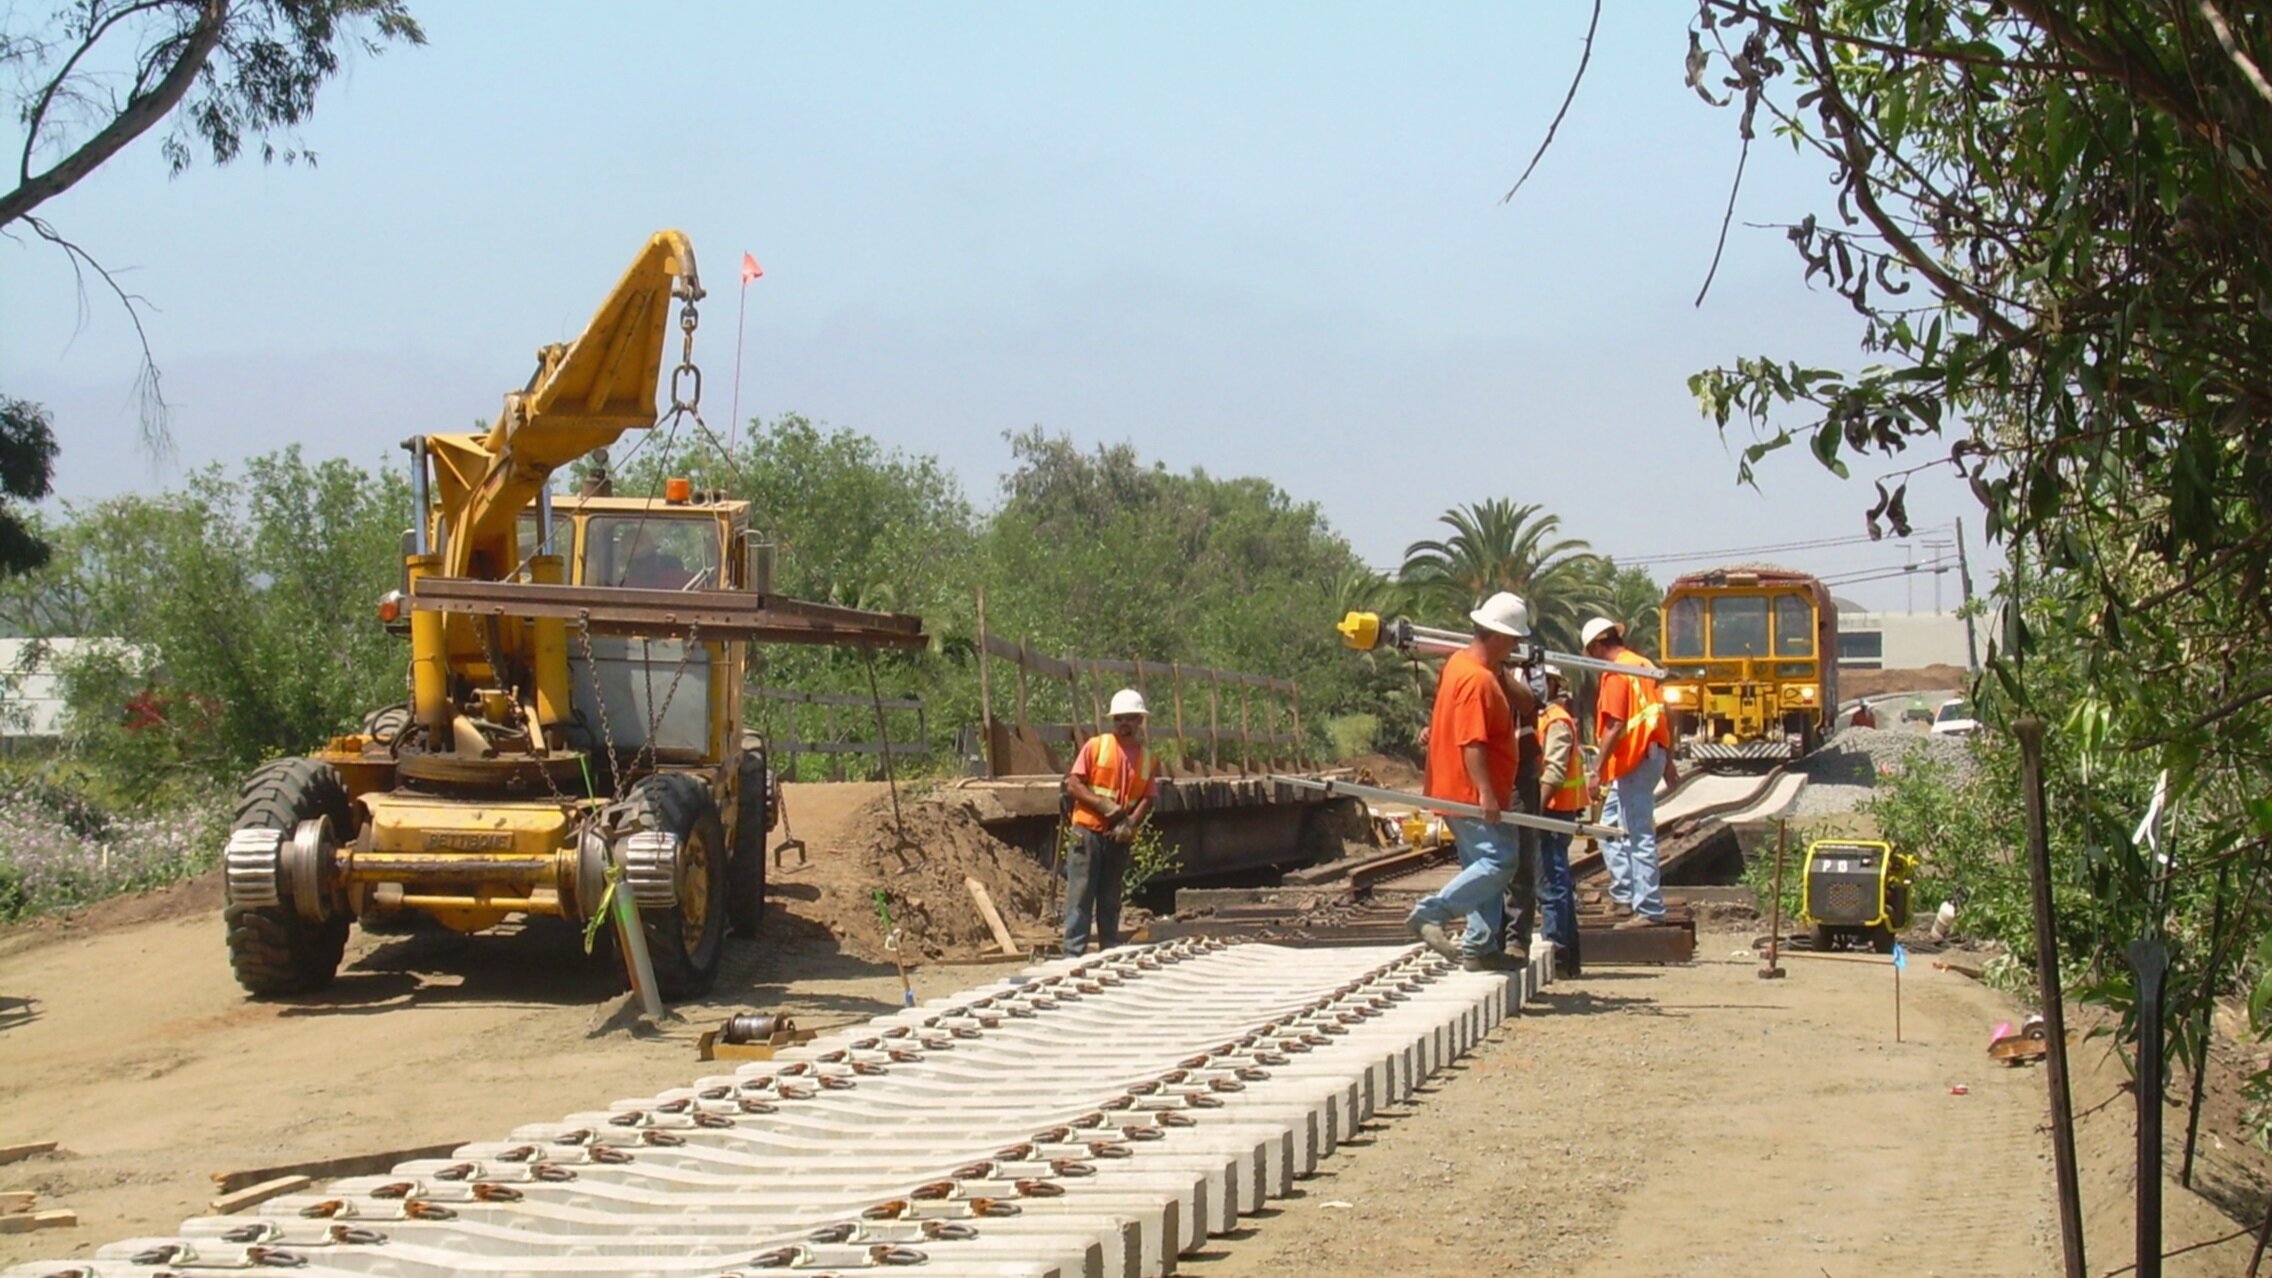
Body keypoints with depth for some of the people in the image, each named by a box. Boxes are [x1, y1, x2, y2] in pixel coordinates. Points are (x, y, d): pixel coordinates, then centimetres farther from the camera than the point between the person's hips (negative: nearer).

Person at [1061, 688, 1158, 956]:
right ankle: (1073, 954, -7)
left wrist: (1131, 823, -14)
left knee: (1111, 900, 11)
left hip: (1119, 838, 3)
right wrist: (1103, 805, -17)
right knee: (1080, 896, -6)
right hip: (1089, 832, -3)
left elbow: (1147, 798, 5)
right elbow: (1073, 784, -4)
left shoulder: (1146, 757, 9)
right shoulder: (1095, 746, 0)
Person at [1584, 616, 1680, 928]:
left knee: (1640, 836, -7)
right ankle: (1625, 895, 19)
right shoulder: (1643, 665, 14)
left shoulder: (1616, 673, -13)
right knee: (1611, 825, 19)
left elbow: (1615, 726, -20)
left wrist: (1598, 770, -18)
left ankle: (1649, 909, -5)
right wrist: (1668, 762, 24)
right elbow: (1661, 716, 18)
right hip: (1653, 753, 10)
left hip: (1633, 761, -10)